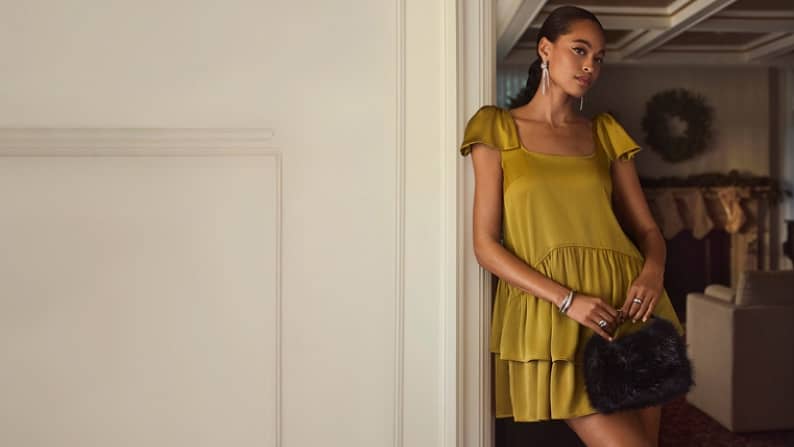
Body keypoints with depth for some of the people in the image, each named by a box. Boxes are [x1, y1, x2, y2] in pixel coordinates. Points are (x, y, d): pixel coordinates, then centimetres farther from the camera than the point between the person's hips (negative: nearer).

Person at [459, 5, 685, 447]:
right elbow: (485, 245, -5)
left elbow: (648, 228, 12)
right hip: (550, 312, -4)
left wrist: (652, 272, -11)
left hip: (625, 306, 4)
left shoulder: (606, 133, 14)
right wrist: (568, 299, -16)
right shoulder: (498, 129, 2)